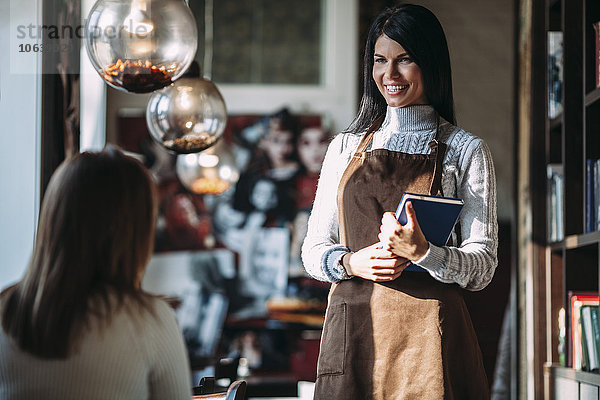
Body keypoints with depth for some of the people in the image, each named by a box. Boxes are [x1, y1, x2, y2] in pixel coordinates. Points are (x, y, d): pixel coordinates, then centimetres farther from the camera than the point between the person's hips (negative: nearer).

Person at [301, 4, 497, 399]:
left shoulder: (466, 151, 4)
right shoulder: (346, 146, 13)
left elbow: (482, 266, -1)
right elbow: (314, 249, 13)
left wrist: (422, 252, -19)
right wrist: (350, 262, -9)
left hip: (429, 334, -2)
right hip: (352, 331, 2)